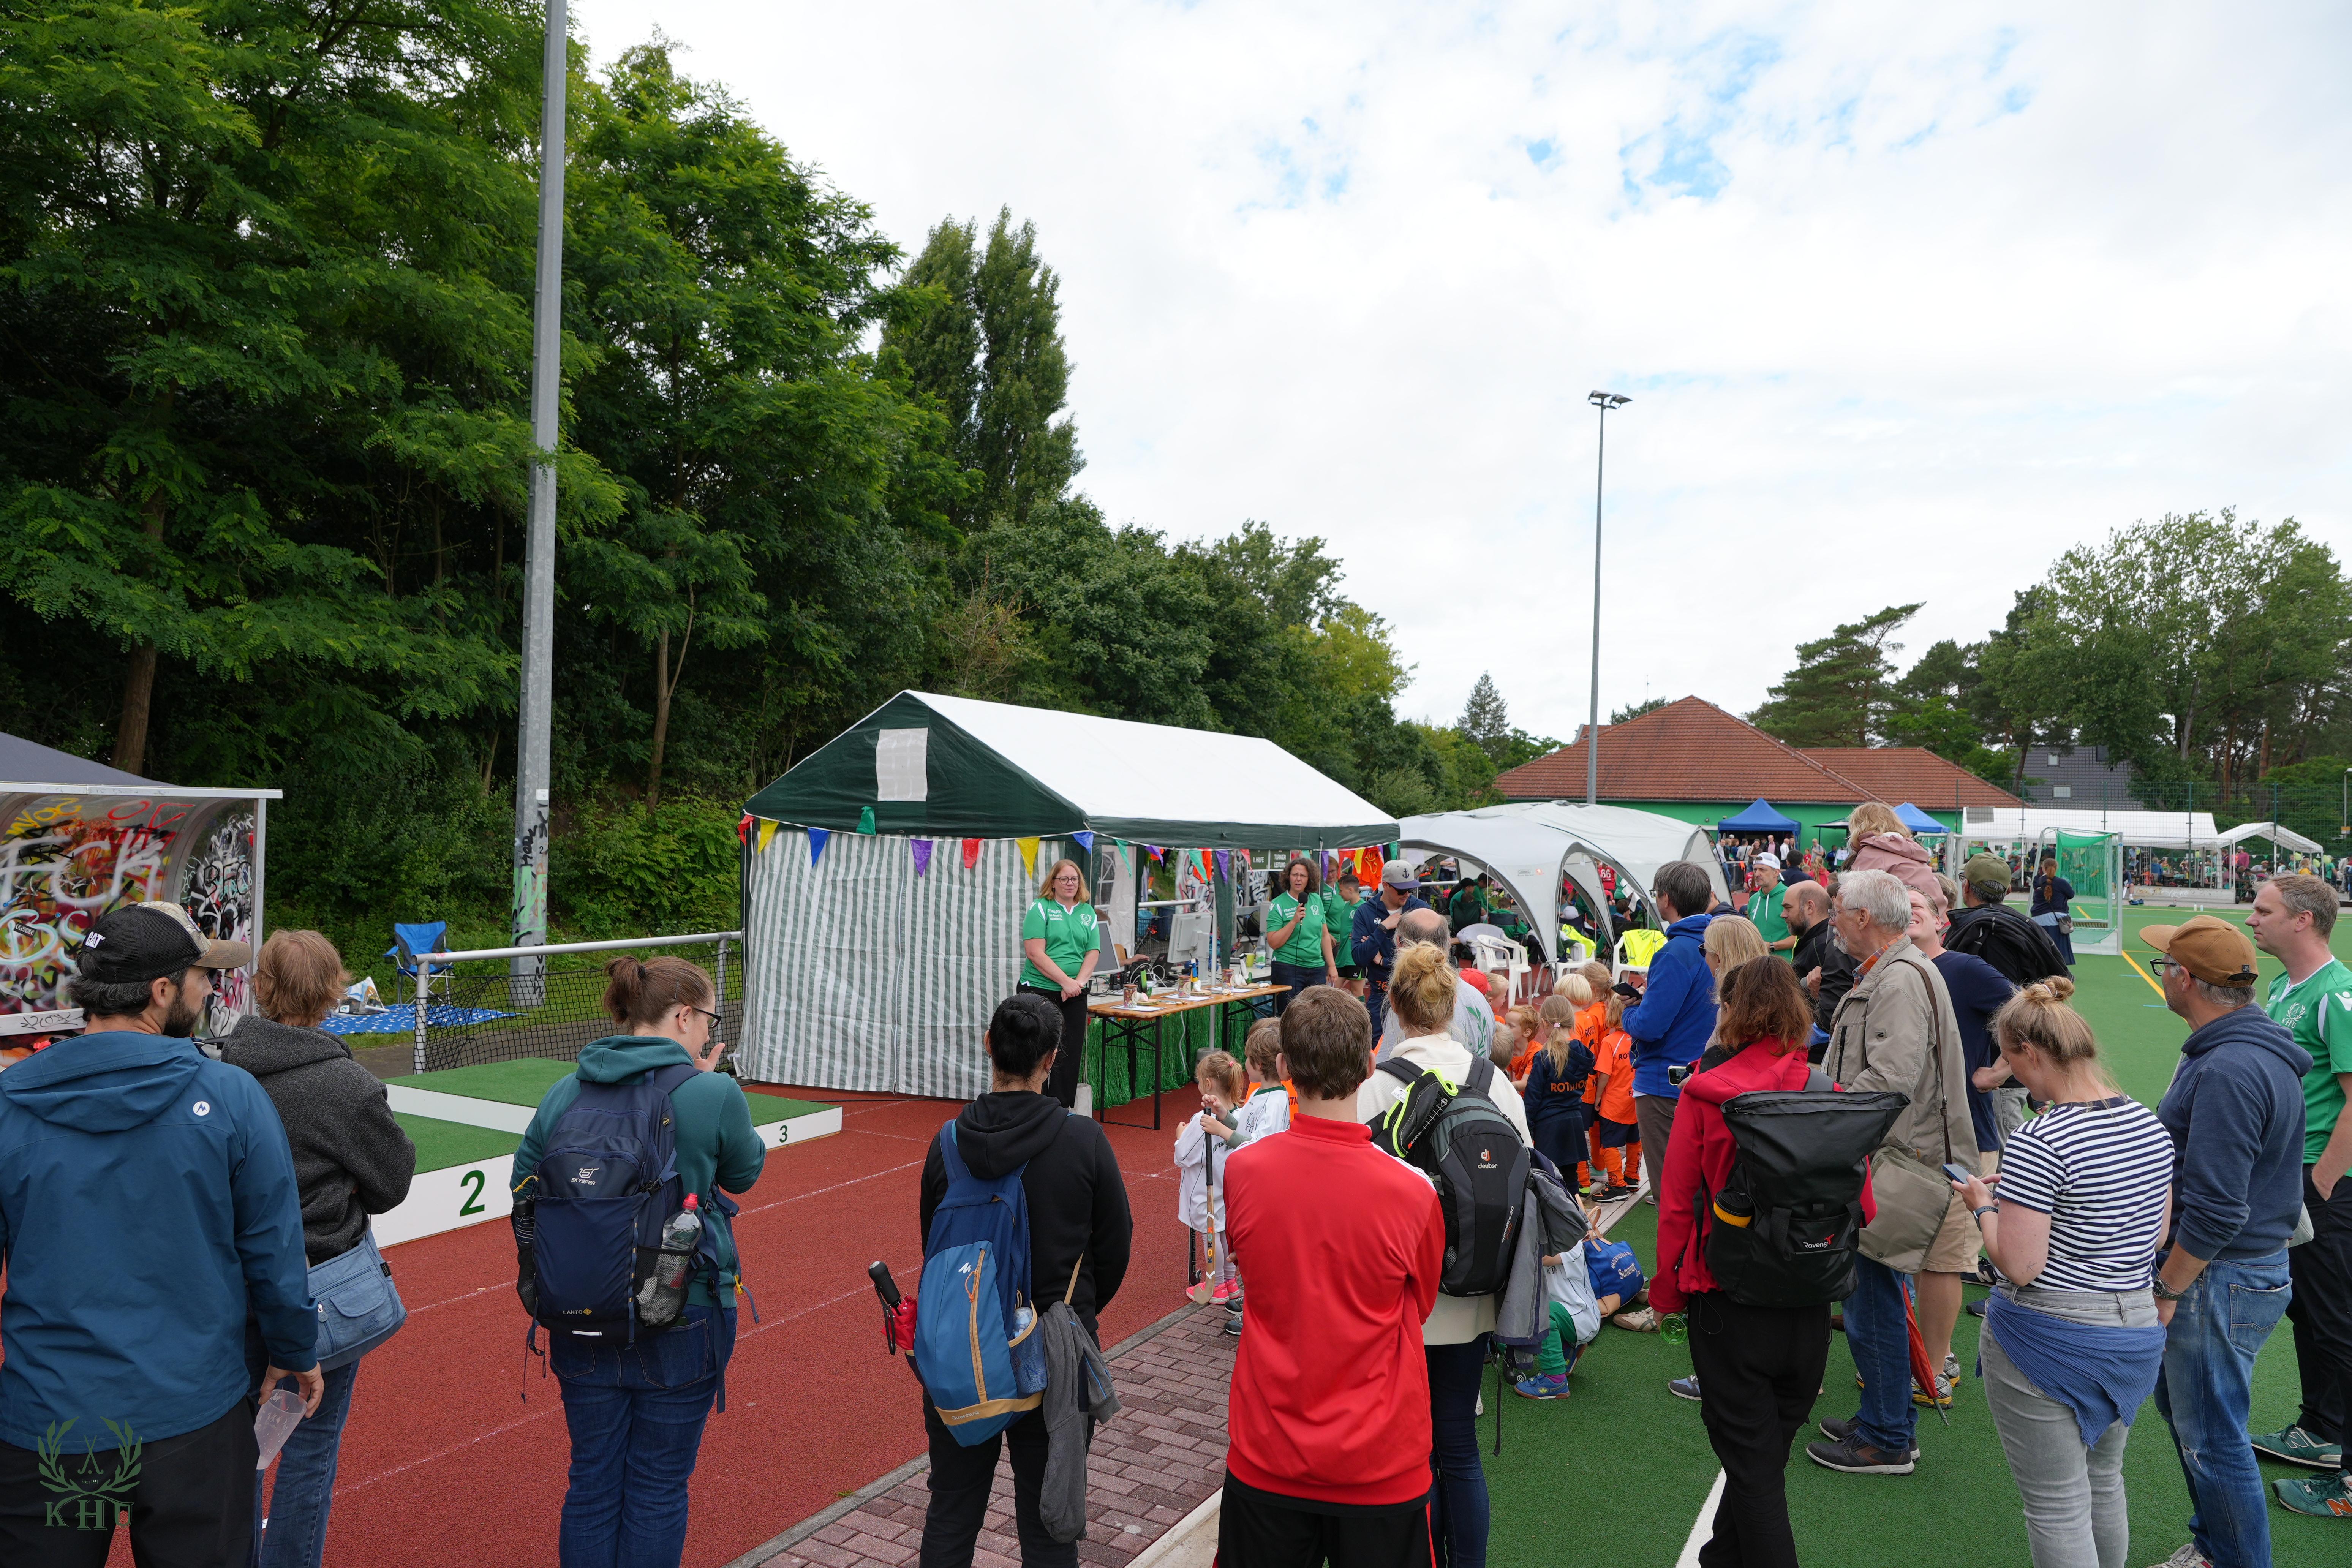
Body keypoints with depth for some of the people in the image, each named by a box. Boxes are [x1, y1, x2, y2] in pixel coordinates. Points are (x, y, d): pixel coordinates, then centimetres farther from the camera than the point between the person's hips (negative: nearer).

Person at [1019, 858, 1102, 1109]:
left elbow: (1093, 953, 6)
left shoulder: (1088, 913, 11)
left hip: (1075, 995, 5)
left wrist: (1079, 982, -11)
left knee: (1071, 1054, 6)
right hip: (1039, 991, -5)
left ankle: (1062, 1110, 16)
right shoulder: (1040, 909, -4)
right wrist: (1066, 981, -16)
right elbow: (1036, 954, -13)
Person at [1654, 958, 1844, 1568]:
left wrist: (1667, 1291, 3)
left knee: (1751, 1463, 9)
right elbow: (1861, 1205, 1)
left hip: (1729, 1302, -4)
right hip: (1810, 1306, 4)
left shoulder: (1703, 1094, -15)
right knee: (1768, 1447, 22)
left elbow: (1676, 1206, -11)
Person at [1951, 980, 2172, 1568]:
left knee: (2058, 1508, 7)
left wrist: (1983, 1207, -6)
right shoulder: (2150, 1124, 0)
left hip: (2048, 1338, -8)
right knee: (2105, 1484, 26)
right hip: (2136, 1329, 8)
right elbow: (2156, 1236, 13)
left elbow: (2019, 1267, -22)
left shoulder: (2038, 1143, -24)